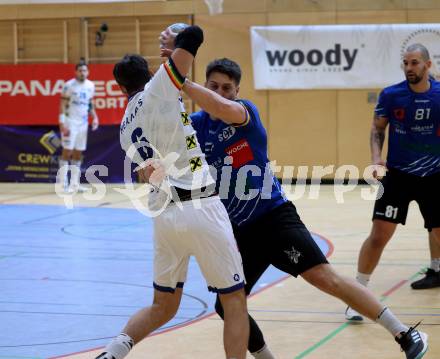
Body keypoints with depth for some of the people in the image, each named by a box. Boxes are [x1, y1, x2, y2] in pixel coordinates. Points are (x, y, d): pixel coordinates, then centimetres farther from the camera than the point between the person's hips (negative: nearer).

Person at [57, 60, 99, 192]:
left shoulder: (90, 86, 8)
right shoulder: (69, 85, -10)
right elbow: (62, 105, -11)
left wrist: (94, 117, 4)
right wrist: (62, 124, -18)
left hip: (83, 122, 6)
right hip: (70, 122, -6)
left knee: (78, 153, 6)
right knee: (67, 152, -8)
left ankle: (74, 184, 10)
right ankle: (63, 184, -7)